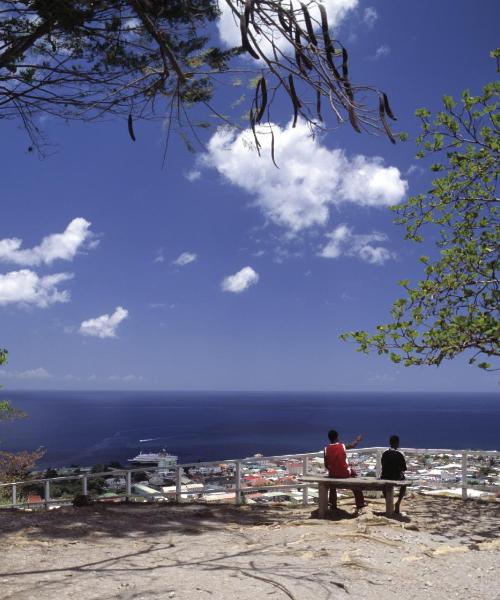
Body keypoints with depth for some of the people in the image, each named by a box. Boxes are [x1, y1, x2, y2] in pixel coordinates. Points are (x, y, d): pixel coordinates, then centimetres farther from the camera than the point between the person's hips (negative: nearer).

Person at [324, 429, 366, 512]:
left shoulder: (326, 449, -5)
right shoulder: (342, 445, -6)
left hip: (333, 474, 2)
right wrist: (358, 440, 37)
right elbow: (352, 445, 16)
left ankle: (333, 505, 33)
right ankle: (360, 504, 30)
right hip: (345, 473, -2)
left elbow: (326, 465, -1)